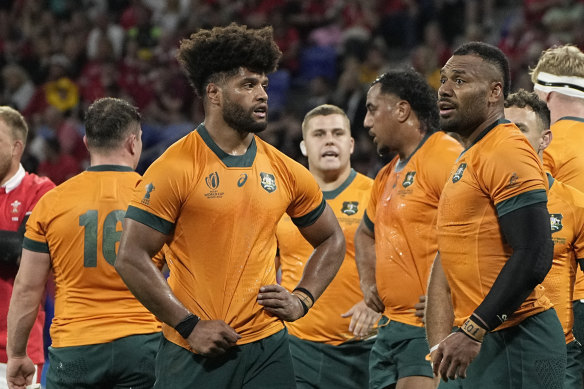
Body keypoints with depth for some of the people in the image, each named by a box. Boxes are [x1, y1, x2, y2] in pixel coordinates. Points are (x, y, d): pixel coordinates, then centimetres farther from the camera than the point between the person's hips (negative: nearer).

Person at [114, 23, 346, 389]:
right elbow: (131, 258, -8)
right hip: (194, 352, -4)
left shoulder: (285, 171, 8)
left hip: (268, 347, 4)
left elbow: (332, 241, 22)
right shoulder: (175, 167, -6)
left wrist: (302, 299, 7)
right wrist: (188, 325, -12)